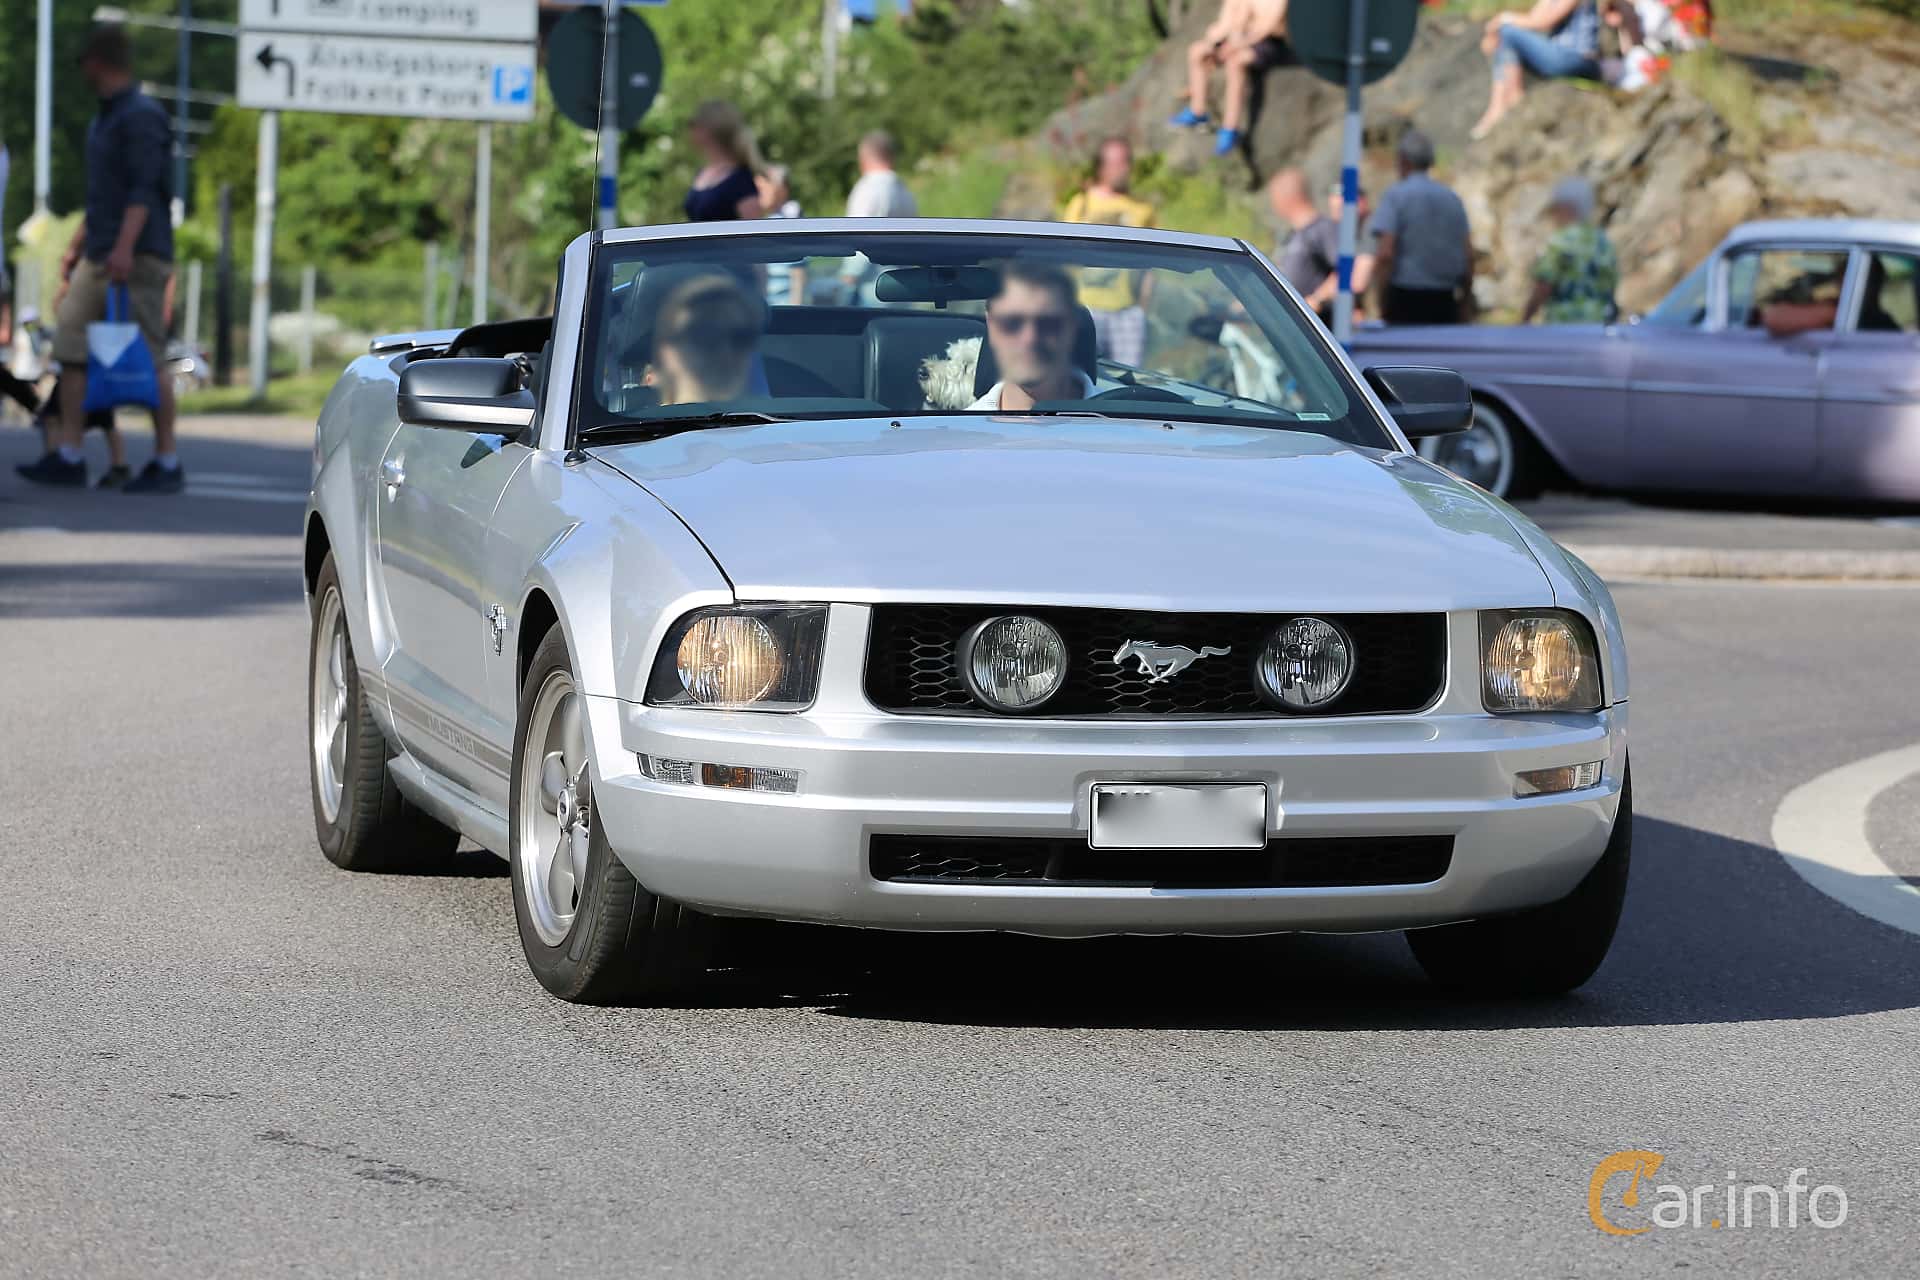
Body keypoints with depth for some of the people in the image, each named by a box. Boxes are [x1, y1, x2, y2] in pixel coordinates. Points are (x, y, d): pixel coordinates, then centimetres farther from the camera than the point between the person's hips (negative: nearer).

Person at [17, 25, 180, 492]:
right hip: (99, 257, 9)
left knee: (149, 358, -6)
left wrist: (125, 246, -29)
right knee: (72, 347, 3)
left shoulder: (142, 117, -10)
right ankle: (68, 456, 5)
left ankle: (167, 464, 0)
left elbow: (143, 188, -20)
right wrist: (78, 245, 29)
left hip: (140, 256, -9)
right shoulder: (103, 120, 20)